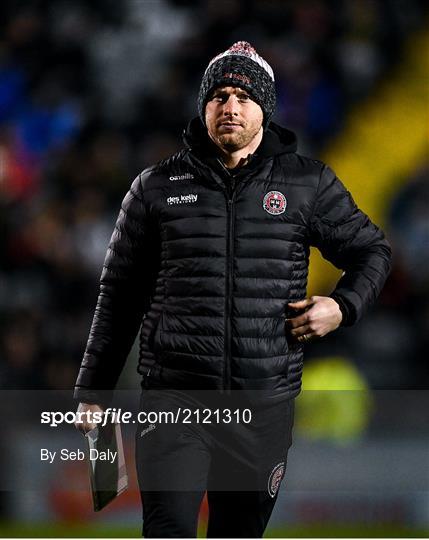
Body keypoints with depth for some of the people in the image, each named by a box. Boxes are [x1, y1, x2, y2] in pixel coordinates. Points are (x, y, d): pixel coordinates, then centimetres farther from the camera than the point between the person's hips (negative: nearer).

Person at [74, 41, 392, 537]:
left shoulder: (308, 185, 6)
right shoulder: (157, 187, 6)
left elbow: (371, 251, 18)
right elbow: (120, 292, 12)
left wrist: (343, 307, -2)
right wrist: (93, 390, 12)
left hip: (264, 404, 1)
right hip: (174, 398, -1)